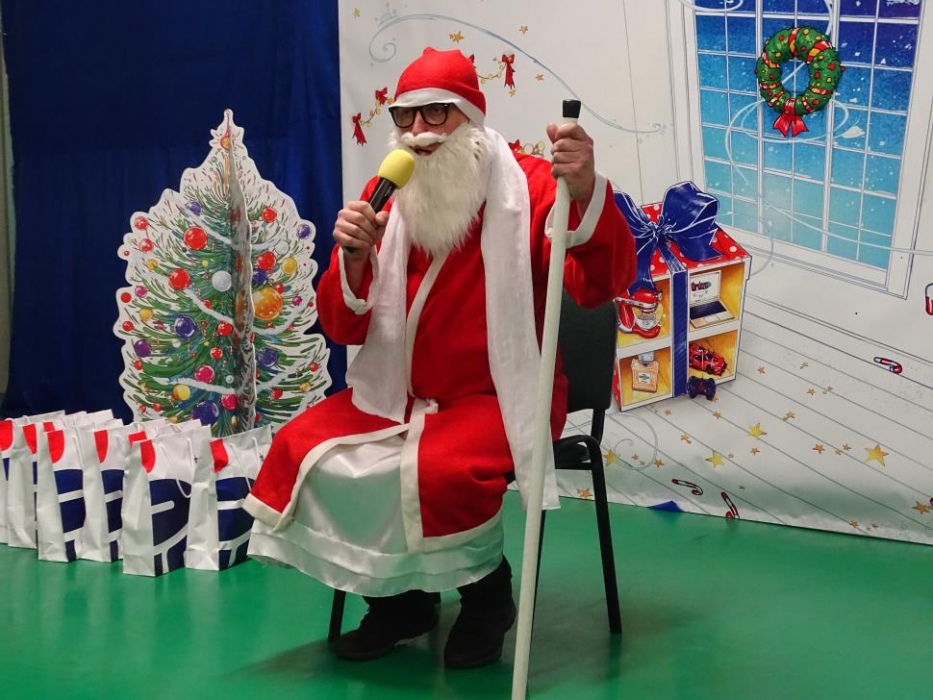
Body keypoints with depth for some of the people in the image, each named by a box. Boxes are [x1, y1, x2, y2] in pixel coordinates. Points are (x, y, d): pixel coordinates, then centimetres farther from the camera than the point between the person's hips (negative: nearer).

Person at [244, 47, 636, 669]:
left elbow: (605, 282, -25)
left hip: (500, 395, -5)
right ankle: (398, 595, 8)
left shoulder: (529, 187, -10)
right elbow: (344, 328, 2)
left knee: (441, 470, -34)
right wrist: (354, 256, -19)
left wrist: (585, 190, -42)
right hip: (397, 394, 6)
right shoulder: (385, 196, 3)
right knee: (299, 452, -11)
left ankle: (487, 591, -1)